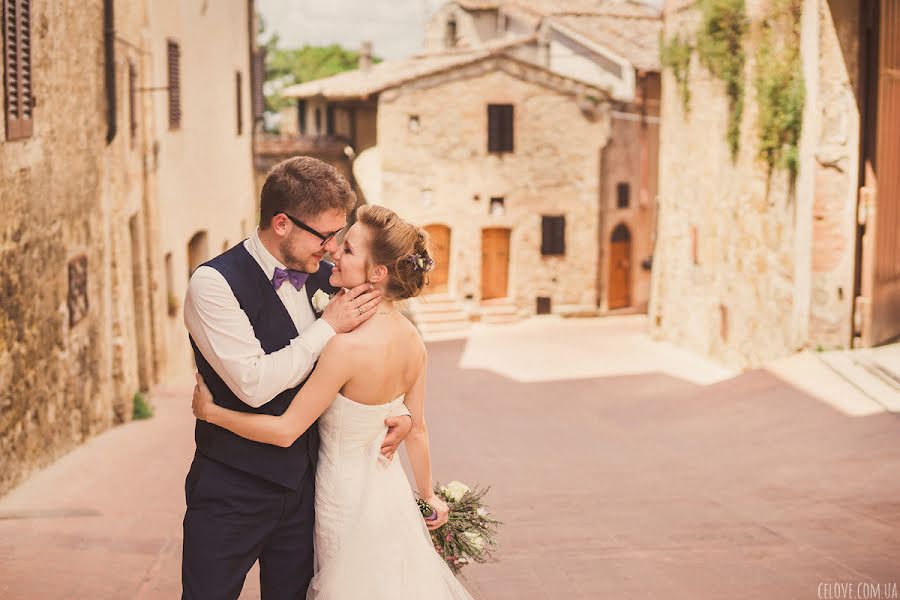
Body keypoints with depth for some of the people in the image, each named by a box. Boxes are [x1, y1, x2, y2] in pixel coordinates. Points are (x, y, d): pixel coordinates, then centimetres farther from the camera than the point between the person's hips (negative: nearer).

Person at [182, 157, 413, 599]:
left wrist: (396, 409, 3)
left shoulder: (321, 278, 3)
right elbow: (253, 383, -24)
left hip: (304, 485, 5)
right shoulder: (213, 283, -15)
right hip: (233, 492, -5)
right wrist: (328, 326, -17)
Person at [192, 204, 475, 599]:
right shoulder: (412, 340, -7)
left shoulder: (348, 346, -30)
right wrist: (428, 494, 20)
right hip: (390, 489, 7)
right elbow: (416, 430, 5)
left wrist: (209, 411, -10)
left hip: (347, 500, -7)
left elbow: (285, 431, -22)